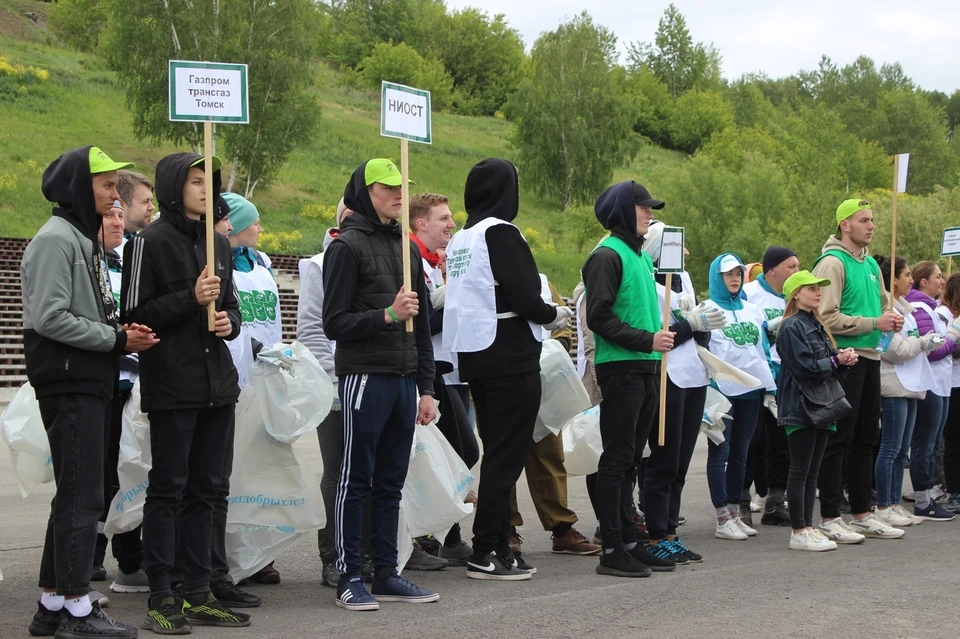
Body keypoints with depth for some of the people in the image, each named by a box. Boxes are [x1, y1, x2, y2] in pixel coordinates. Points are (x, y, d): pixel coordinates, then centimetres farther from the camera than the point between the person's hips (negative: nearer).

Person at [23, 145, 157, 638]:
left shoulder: (84, 239, 19)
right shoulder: (55, 239, -12)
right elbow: (50, 318, -20)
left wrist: (123, 332, 4)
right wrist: (116, 339, -14)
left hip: (89, 383, 10)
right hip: (68, 383, -10)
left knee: (75, 495, 13)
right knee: (81, 496, -7)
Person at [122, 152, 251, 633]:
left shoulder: (218, 243, 15)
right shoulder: (150, 241, -5)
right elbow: (134, 313, -9)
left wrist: (229, 320, 2)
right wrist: (190, 299, -18)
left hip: (217, 384, 7)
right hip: (172, 386, -7)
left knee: (205, 489, 9)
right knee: (167, 488, -3)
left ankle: (198, 594, 16)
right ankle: (161, 598, 3)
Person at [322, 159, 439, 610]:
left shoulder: (406, 246, 17)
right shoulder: (348, 246, -5)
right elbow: (334, 323, -9)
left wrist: (426, 387, 15)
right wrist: (386, 315, -21)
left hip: (404, 380, 7)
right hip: (364, 376, -7)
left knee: (391, 482, 10)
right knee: (356, 480, -1)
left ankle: (386, 574, 16)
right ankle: (349, 577, 4)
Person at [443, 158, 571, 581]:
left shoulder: (459, 240, 13)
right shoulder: (501, 233, -13)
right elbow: (525, 297, -19)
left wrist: (539, 315, 18)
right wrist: (553, 316, 0)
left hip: (474, 354, 9)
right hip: (510, 356, -9)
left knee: (497, 452, 15)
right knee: (507, 455, -3)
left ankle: (497, 546, 19)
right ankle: (486, 553, -2)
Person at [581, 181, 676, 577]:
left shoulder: (643, 256, 18)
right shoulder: (607, 255, -10)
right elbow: (599, 317, -16)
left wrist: (662, 337, 13)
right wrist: (647, 340, -18)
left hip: (647, 369, 9)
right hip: (620, 369, -9)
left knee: (629, 460, 12)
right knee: (617, 459, -5)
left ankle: (628, 541, 18)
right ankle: (612, 549, -1)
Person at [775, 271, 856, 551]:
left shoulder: (816, 325, 18)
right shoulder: (791, 327, -9)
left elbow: (830, 364, 17)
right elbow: (803, 366, -17)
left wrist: (845, 358, -3)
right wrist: (836, 361, -12)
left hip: (822, 404, 8)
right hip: (800, 406, -8)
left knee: (812, 472, 10)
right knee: (800, 471, -4)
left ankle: (807, 527, 14)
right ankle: (799, 531, -1)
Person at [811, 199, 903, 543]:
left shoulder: (871, 264, 15)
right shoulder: (833, 263, -11)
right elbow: (827, 318, -19)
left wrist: (890, 320, 6)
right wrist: (874, 323, -18)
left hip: (869, 358, 9)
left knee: (865, 439, 13)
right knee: (838, 440, -5)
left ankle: (862, 514, 21)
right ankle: (829, 518, 0)